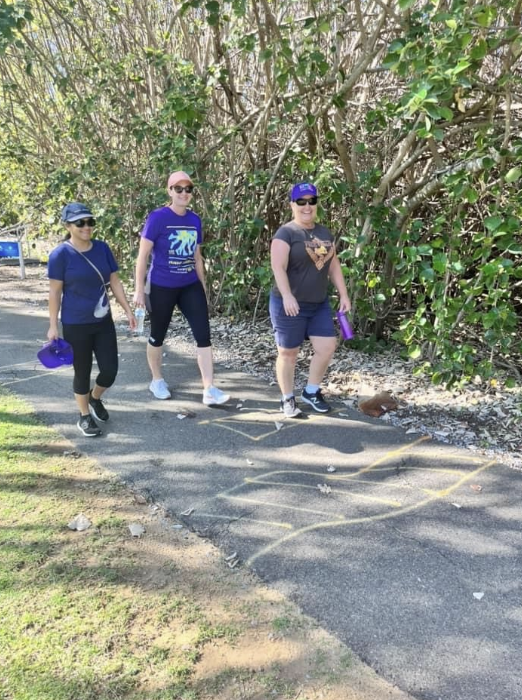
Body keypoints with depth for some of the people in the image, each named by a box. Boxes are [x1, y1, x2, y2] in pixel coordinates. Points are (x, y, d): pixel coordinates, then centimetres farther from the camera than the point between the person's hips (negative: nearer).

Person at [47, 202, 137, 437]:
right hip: (75, 325, -4)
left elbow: (114, 281, 8)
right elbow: (54, 292, -8)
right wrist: (53, 325, -8)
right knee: (83, 372, 7)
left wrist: (128, 311, 6)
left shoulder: (102, 248, 2)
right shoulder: (60, 254, -11)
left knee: (110, 370, 5)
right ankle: (85, 416, 27)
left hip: (104, 322, 4)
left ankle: (95, 398, 37)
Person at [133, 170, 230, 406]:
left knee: (204, 335, -5)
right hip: (162, 287, -4)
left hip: (190, 286, 4)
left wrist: (203, 287, 16)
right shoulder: (157, 218, -11)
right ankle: (157, 380, 34)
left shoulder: (195, 220, 5)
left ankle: (209, 390, -2)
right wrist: (139, 289, -12)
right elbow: (143, 255, -10)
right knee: (158, 336, 12)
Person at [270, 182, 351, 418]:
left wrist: (343, 295, 10)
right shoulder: (286, 233, -11)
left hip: (319, 304, 7)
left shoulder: (325, 233, 12)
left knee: (327, 346, 4)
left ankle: (311, 392, 23)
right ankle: (287, 399, 20)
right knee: (289, 353, 4)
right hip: (290, 305, -6)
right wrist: (287, 296, -32)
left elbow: (334, 266, 15)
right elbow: (278, 267, -21)